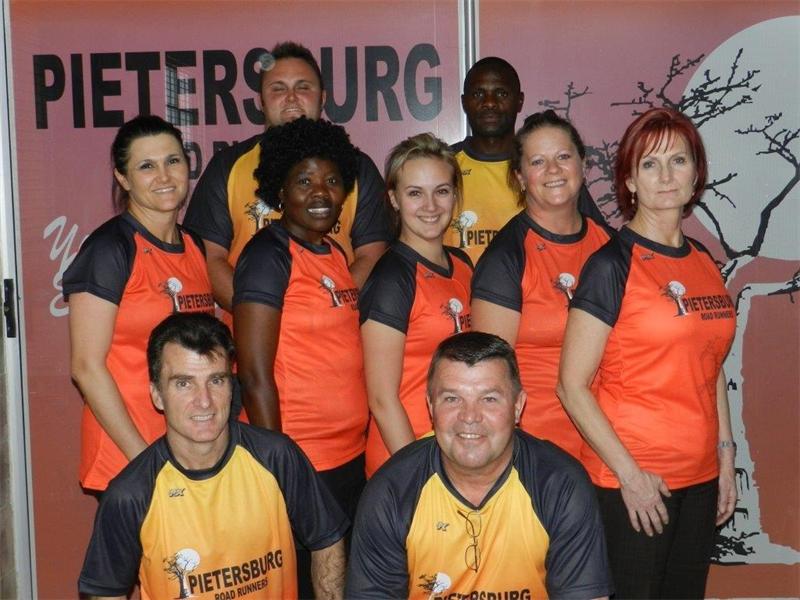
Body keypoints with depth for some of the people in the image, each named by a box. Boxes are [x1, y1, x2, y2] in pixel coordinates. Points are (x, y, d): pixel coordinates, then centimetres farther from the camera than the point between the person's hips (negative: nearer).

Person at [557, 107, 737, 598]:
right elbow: (572, 387, -13)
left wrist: (726, 457, 12)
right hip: (632, 483, -6)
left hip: (700, 477, 6)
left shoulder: (705, 263, 9)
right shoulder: (612, 265, -10)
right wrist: (629, 473, -14)